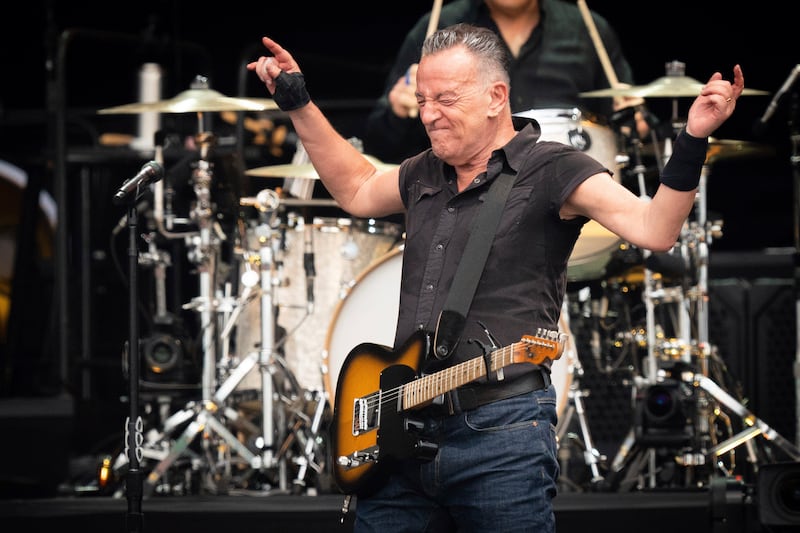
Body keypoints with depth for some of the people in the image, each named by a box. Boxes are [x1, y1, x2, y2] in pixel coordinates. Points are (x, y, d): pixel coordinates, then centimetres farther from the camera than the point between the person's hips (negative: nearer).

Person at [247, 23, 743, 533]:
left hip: (501, 435, -7)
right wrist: (298, 102, 34)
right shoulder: (424, 175, 17)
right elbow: (356, 189, 37)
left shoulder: (553, 171, -5)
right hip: (401, 433, 7)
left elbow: (655, 228, -16)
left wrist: (693, 142, -30)